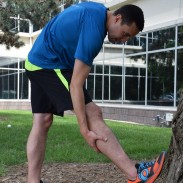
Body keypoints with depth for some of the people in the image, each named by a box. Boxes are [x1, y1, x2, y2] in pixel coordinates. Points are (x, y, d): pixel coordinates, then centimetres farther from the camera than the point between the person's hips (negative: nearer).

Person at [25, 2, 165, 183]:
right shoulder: (93, 30, -24)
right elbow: (76, 84, -27)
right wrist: (85, 130, -26)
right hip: (49, 64, -11)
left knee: (42, 122, 6)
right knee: (93, 113, -16)